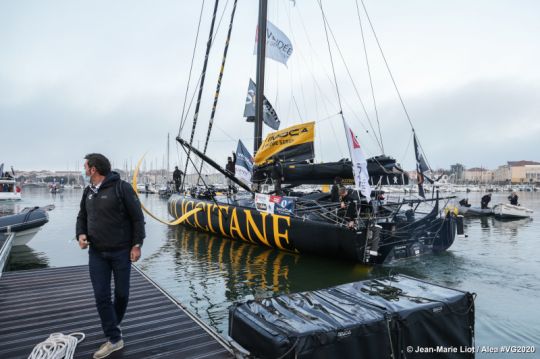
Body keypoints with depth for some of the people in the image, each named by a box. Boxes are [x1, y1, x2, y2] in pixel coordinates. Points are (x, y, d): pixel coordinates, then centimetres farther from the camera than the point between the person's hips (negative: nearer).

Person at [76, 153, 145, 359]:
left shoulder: (121, 188, -13)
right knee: (101, 296, 3)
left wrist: (137, 245, -14)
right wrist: (81, 234, -2)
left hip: (121, 251, -5)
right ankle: (114, 339, 14)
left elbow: (137, 218, -12)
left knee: (121, 293, 10)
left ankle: (114, 325, 36)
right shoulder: (88, 192, 8)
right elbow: (82, 216, 19)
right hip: (96, 253, 5)